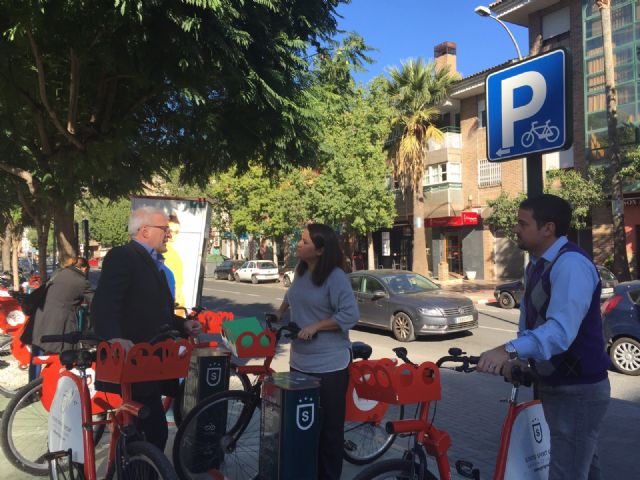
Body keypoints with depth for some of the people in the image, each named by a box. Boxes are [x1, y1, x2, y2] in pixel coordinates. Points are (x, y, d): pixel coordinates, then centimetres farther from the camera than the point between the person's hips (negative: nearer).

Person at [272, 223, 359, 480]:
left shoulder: (335, 277, -16)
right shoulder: (301, 270, 6)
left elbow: (350, 315, -21)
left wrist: (315, 326, -20)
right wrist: (280, 312, 23)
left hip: (329, 366, -7)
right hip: (300, 362, 8)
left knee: (329, 426, 4)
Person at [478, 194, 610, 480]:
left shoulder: (571, 264, -23)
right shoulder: (537, 264, 8)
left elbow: (562, 330, -35)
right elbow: (529, 321, 11)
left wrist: (510, 350, -45)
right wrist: (518, 358, -4)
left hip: (578, 390, -9)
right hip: (554, 385, 9)